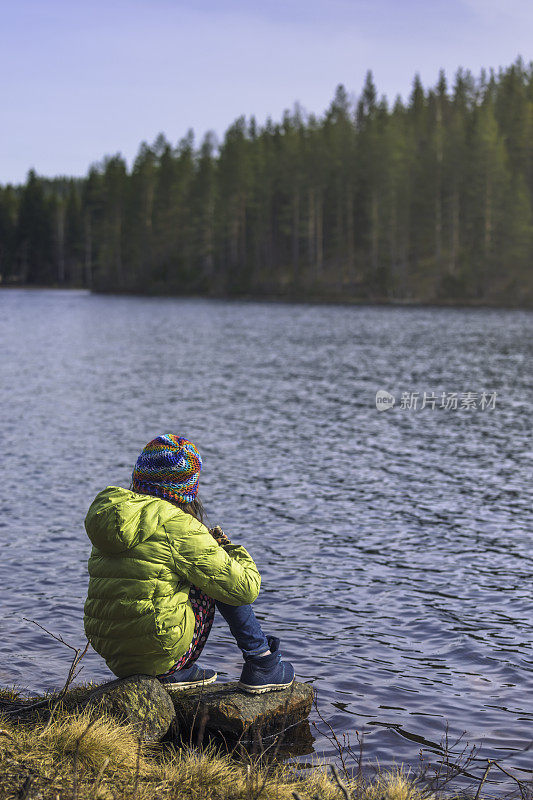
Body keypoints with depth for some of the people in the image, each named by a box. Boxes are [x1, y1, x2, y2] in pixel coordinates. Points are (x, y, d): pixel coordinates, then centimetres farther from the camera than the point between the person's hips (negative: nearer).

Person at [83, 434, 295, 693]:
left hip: (112, 655, 7)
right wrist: (235, 551, 12)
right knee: (221, 580, 11)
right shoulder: (178, 526, -14)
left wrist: (206, 542, 25)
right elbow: (244, 589, -9)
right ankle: (261, 666, 16)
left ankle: (172, 674, 23)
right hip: (162, 653, -7)